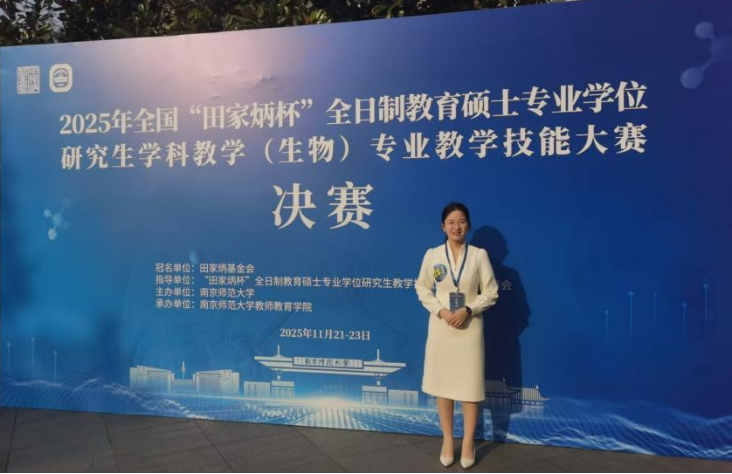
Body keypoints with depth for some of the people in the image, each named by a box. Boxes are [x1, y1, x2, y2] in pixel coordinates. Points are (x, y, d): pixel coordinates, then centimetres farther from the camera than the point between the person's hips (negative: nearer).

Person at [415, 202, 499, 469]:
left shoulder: (479, 255, -2)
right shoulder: (432, 255, 0)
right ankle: (447, 440, 25)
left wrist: (468, 310, -15)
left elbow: (491, 292, -1)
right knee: (442, 384, 9)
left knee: (470, 385, 4)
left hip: (469, 327, -1)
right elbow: (422, 289, 4)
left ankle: (468, 442, 21)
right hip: (441, 326, 1)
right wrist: (440, 311, -11)